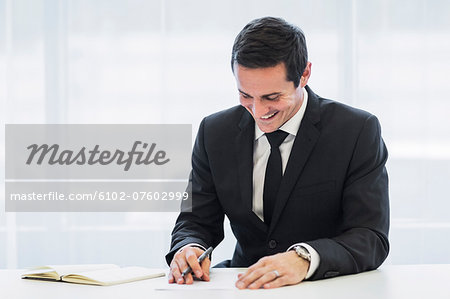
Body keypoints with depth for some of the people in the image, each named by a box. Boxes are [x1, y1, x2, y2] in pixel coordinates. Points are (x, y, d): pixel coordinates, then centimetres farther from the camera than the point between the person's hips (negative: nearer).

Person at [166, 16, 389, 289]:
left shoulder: (358, 132, -9)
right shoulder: (215, 133, 3)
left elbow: (371, 238, -16)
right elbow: (197, 220, 7)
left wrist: (304, 259, -35)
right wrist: (188, 248, -19)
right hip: (247, 283, 2)